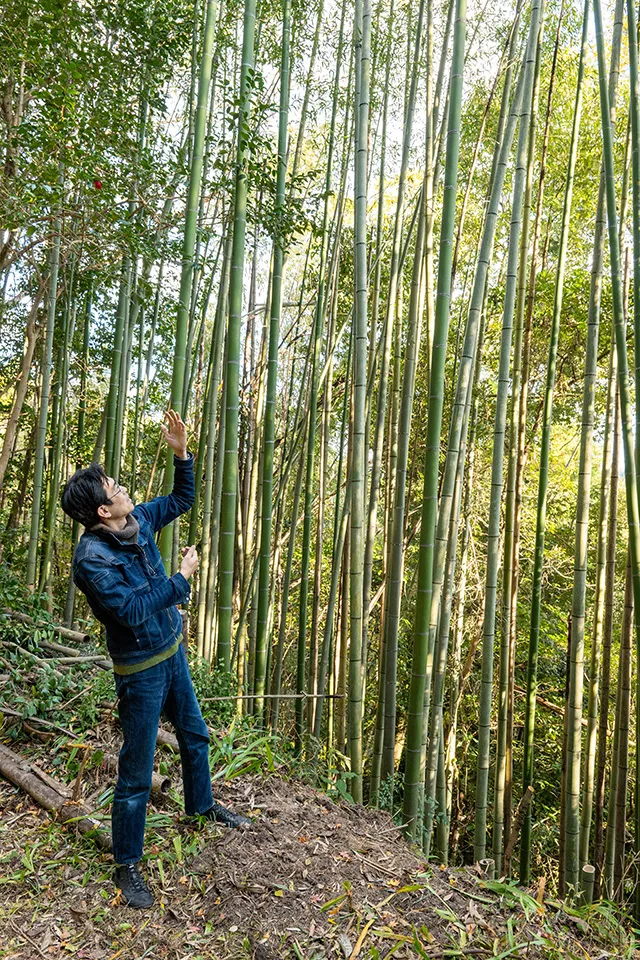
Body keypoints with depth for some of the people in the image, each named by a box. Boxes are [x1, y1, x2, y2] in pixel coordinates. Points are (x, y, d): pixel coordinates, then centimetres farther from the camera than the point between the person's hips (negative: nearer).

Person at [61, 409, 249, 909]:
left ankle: (202, 804, 51)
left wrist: (182, 453, -5)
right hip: (141, 670, -8)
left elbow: (183, 498, 9)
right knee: (136, 775, 6)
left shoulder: (139, 521, -5)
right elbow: (134, 610, -31)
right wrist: (183, 576, -23)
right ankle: (128, 866, 28)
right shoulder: (92, 559, -28)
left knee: (195, 735, 25)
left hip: (173, 653, 8)